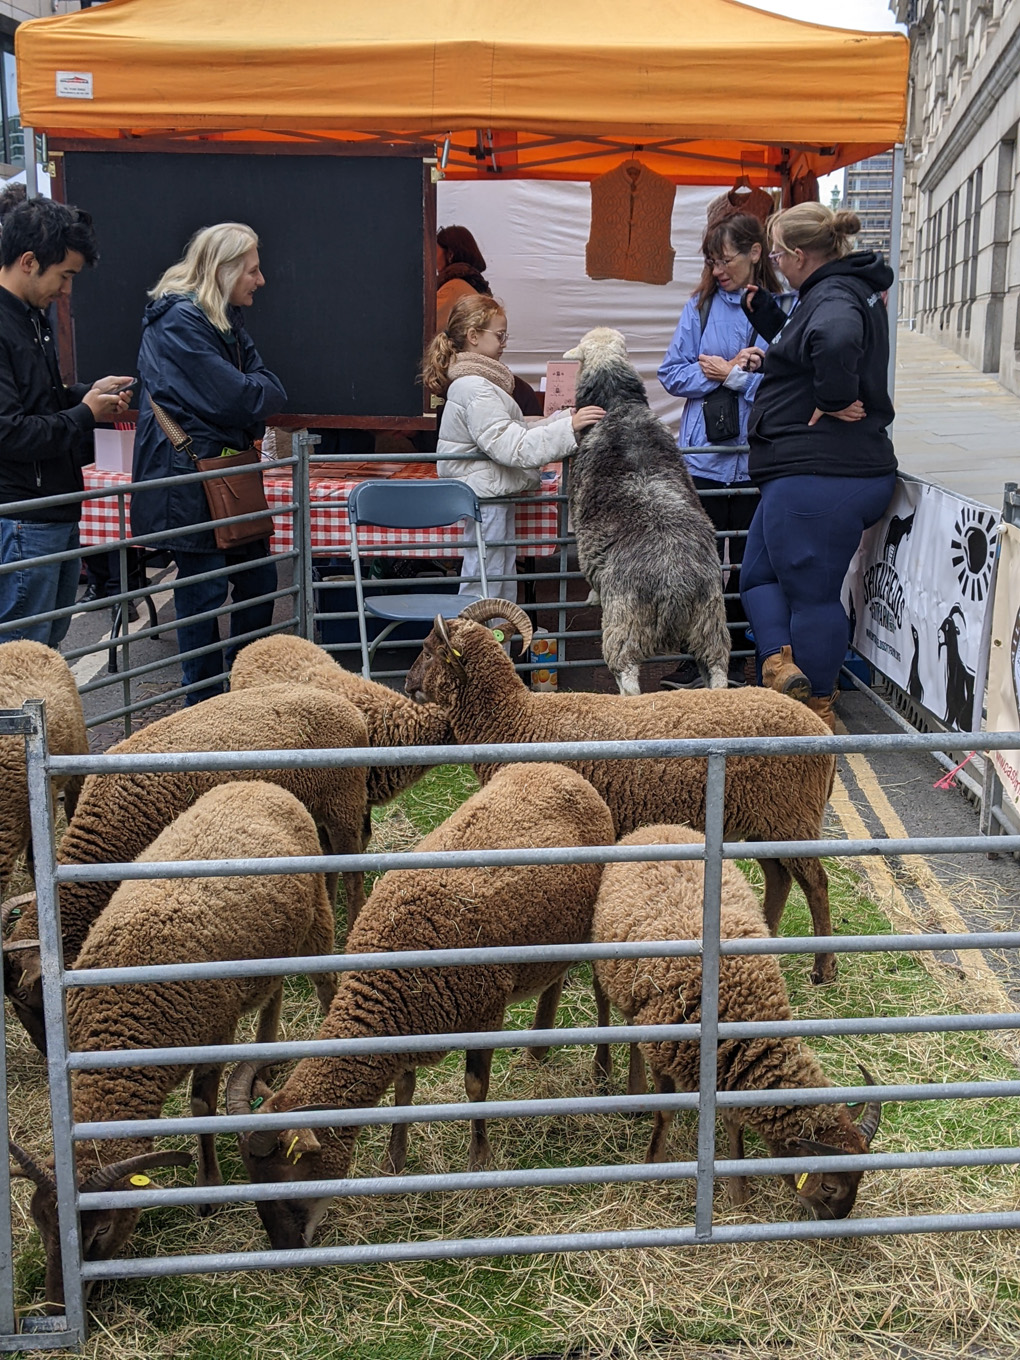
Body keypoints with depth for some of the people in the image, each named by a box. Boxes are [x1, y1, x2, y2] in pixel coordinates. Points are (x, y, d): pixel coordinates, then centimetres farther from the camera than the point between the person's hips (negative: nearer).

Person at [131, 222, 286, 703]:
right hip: (188, 478, -10)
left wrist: (253, 392, -10)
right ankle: (206, 704, 11)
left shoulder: (226, 321, 16)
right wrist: (260, 391, -2)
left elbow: (271, 388, 9)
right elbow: (235, 400, -21)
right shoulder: (179, 321, -16)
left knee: (259, 576, 12)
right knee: (205, 589, -2)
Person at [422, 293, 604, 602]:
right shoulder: (475, 388, -20)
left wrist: (566, 417, 8)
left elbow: (515, 429, 17)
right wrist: (568, 427, -28)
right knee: (483, 581, -4)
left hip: (496, 494, 11)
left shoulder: (480, 381, 14)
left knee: (504, 577, 17)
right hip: (485, 495, -11)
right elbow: (511, 445, -27)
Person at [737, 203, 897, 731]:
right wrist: (765, 315, 18)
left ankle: (818, 709, 8)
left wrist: (836, 398, -28)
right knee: (760, 574, 16)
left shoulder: (834, 298, -18)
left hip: (815, 479, -10)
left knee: (811, 590, 0)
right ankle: (784, 667, 8)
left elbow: (834, 339, -43)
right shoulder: (850, 291, 15)